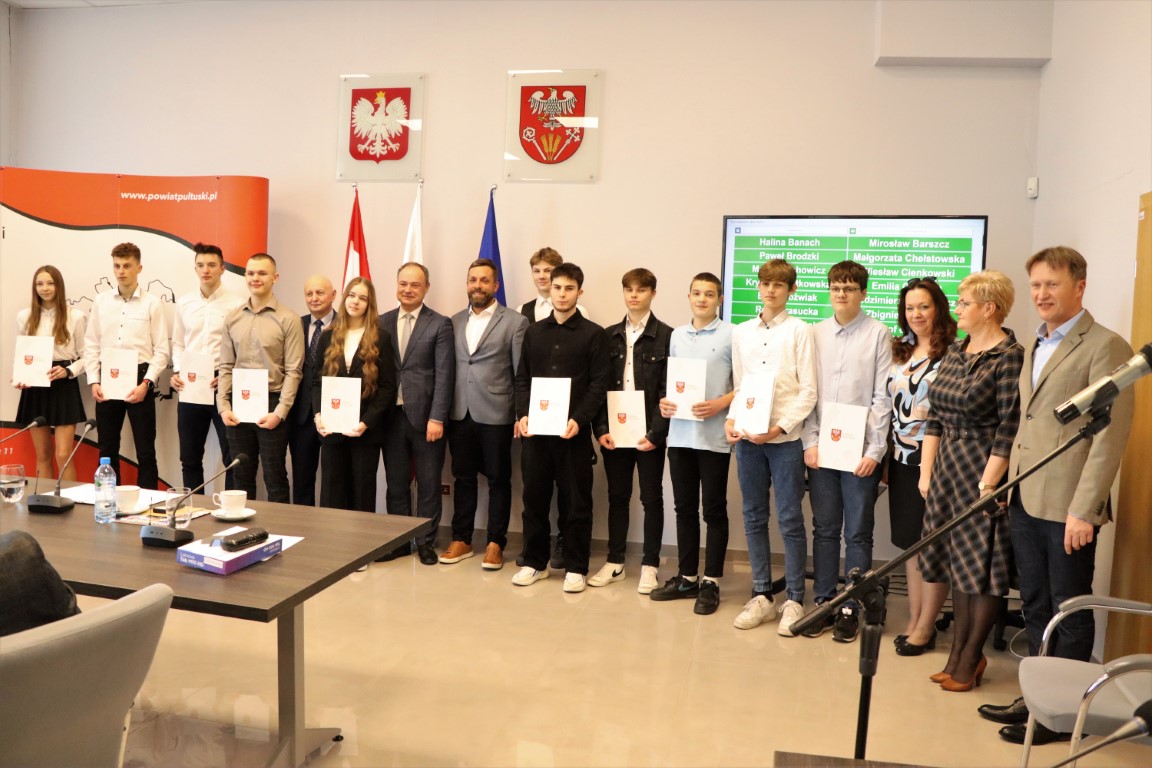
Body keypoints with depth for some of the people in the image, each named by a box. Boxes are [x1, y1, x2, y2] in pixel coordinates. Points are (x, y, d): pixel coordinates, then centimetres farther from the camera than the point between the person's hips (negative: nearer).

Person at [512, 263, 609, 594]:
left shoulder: (593, 334, 0)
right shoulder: (534, 331, 12)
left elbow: (599, 384, -5)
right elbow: (522, 378, 11)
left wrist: (578, 420, -17)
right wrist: (522, 414, -4)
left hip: (573, 430, -3)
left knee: (577, 501, 4)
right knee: (534, 497, 9)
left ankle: (575, 567, 15)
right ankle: (535, 562, 22)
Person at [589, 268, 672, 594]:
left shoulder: (666, 336, -3)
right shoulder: (609, 336, 8)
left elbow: (669, 390, -7)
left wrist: (656, 432, -14)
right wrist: (601, 428, -5)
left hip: (649, 432, -3)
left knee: (651, 498, 7)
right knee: (617, 496, 12)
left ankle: (650, 565, 17)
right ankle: (615, 561, 23)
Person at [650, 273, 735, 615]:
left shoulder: (731, 335, -4)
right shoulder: (677, 335, 12)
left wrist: (719, 404, -18)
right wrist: (664, 401, 0)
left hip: (714, 436, -5)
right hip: (680, 434, 5)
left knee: (714, 510, 4)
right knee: (684, 508, 12)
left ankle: (710, 582, 13)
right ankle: (687, 577, 23)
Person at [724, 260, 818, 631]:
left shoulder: (799, 331, -2)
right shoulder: (741, 332, 11)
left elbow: (808, 391, -6)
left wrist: (778, 427, -14)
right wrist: (731, 419, -3)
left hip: (785, 437, -4)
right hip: (747, 438, 4)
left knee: (789, 520, 1)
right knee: (754, 518, 10)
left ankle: (794, 600, 14)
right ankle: (761, 597, 21)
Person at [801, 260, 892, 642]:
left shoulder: (878, 333, -2)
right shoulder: (816, 333, 8)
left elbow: (882, 396, -5)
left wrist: (875, 450, -9)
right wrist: (810, 442, -2)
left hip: (861, 450, -3)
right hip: (821, 448, 3)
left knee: (858, 534, 5)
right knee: (824, 530, 10)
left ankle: (850, 610, 16)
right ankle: (823, 604, 20)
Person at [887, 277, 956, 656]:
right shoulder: (902, 352, 12)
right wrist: (886, 455, 13)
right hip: (902, 460, 7)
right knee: (911, 543, 12)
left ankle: (925, 628, 12)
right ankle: (913, 621, 22)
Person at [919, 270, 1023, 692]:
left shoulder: (1009, 357, -13)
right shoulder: (954, 351, 10)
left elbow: (1009, 428, -17)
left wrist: (988, 484, -18)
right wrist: (927, 470, 7)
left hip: (984, 469, -8)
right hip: (948, 467, 8)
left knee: (984, 567, 3)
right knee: (957, 562, 14)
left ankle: (969, 658, 16)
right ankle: (960, 653, 25)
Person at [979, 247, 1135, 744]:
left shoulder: (1105, 347, -10)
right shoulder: (1034, 346, 15)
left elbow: (1110, 436, -15)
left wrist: (1084, 510, -18)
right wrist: (1010, 480, 12)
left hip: (1066, 508, -7)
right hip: (1024, 501, 7)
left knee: (1070, 612, 6)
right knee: (1035, 606, 16)